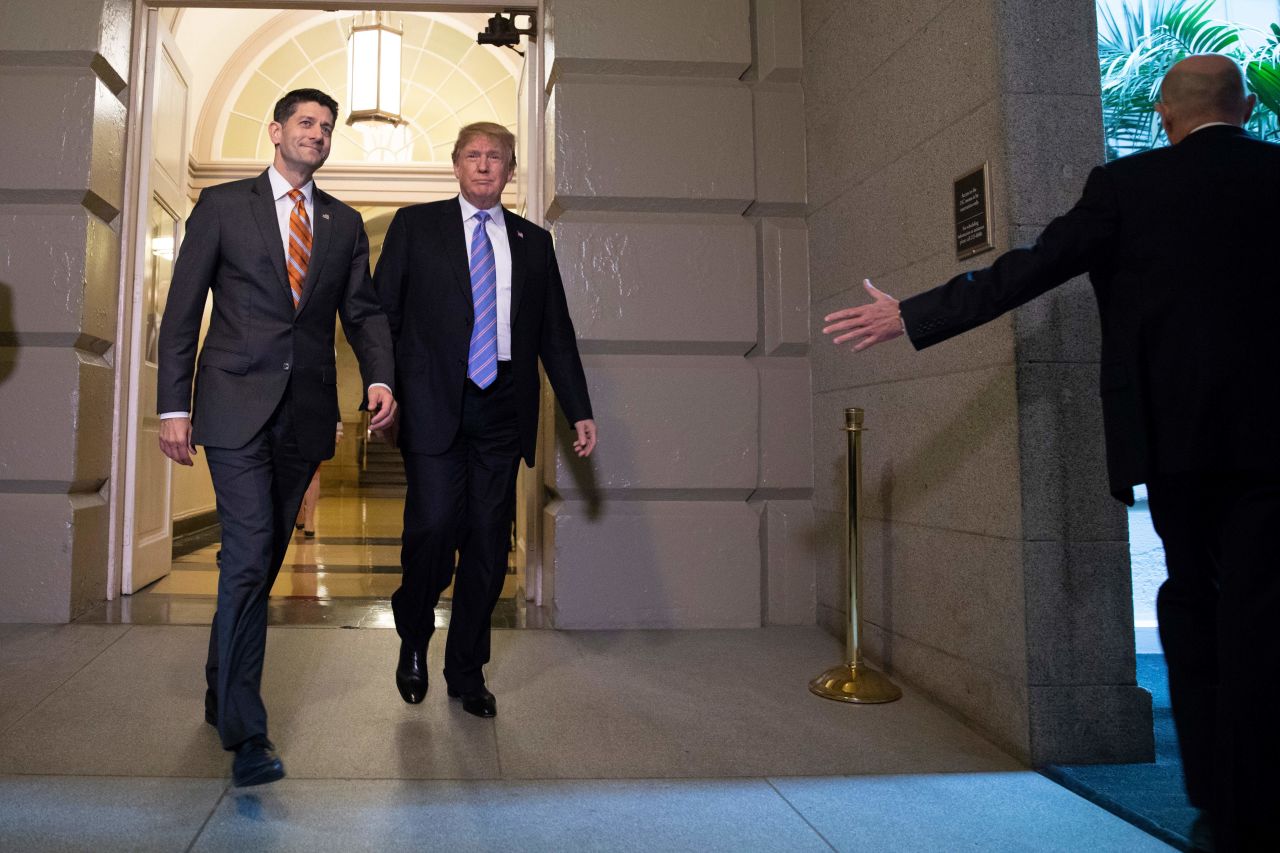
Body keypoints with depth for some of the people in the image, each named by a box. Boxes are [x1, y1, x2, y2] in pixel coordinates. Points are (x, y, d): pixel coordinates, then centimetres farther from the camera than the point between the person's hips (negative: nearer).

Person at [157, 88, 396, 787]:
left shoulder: (345, 224, 15)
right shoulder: (223, 205, 5)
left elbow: (363, 311, 10)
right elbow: (182, 310, 3)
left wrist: (380, 378, -8)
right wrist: (174, 405, -4)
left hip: (306, 413, 4)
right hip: (237, 406, -4)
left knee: (264, 557, 11)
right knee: (249, 554, -12)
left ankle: (221, 693, 29)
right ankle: (245, 730, -7)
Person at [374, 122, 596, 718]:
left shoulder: (534, 242, 16)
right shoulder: (415, 225, 10)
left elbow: (556, 333, 15)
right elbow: (382, 312, 6)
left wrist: (579, 411, 9)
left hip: (503, 409, 3)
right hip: (434, 405, -2)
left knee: (489, 544, 4)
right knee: (433, 525, -12)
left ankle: (467, 673, 20)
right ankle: (414, 637, 19)